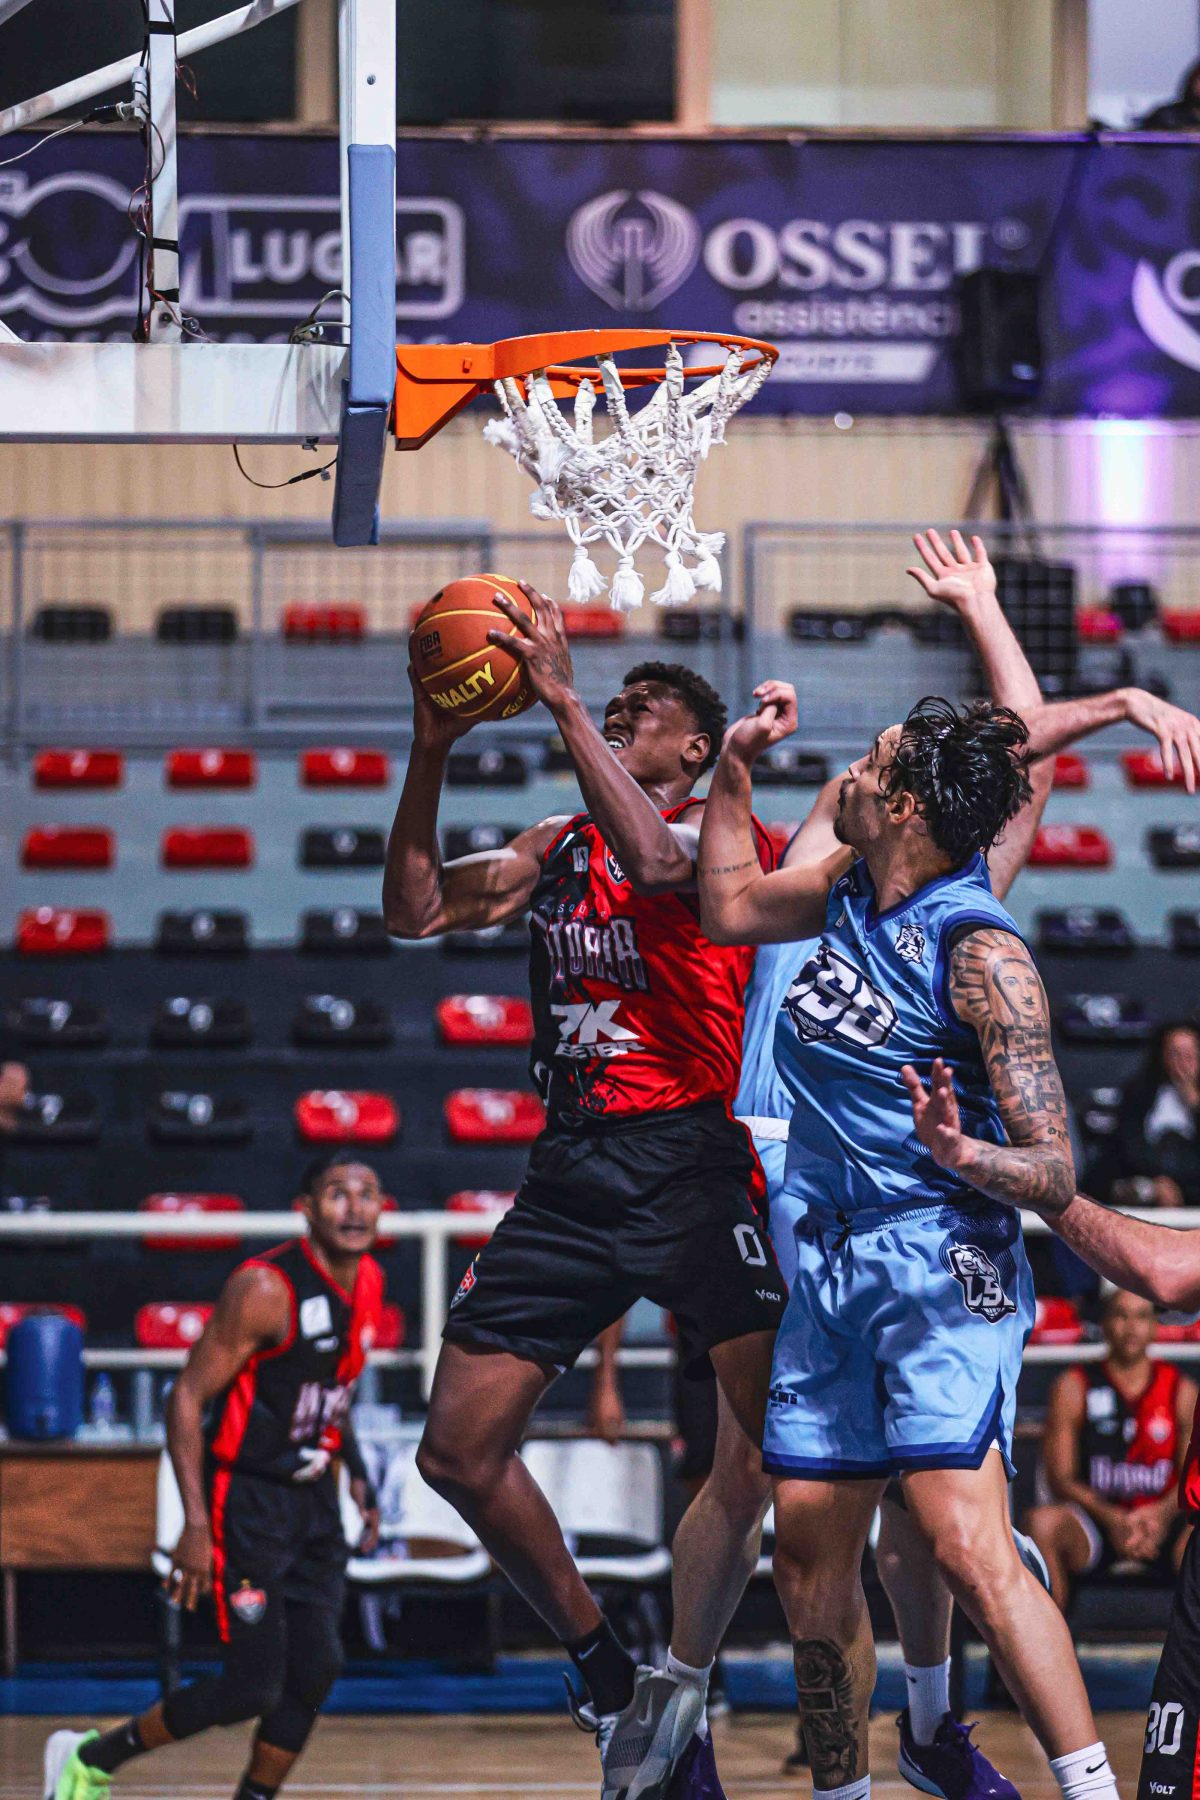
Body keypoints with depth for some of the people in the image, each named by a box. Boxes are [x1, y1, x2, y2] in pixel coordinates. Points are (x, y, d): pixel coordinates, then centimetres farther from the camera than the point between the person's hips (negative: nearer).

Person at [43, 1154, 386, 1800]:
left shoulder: (368, 1281, 4)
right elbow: (188, 1397, -19)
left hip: (313, 1498, 8)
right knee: (253, 1686, -9)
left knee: (315, 1670, 1)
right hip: (247, 1499, -8)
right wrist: (196, 1524, -24)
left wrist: (357, 1475, 18)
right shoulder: (265, 1288, -21)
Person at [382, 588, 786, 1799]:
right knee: (458, 1453, 3)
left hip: (690, 1166, -7)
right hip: (570, 1173, 7)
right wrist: (430, 753, 0)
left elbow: (654, 860, -24)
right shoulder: (555, 848, 18)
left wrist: (562, 701, -21)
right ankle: (613, 1688, 17)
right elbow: (415, 913, 9)